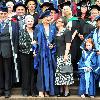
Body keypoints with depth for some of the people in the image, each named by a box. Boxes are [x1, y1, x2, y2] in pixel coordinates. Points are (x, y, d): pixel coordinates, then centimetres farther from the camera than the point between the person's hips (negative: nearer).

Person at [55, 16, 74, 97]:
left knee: (65, 72, -5)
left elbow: (68, 44, -12)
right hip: (58, 55, 7)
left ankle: (66, 91, 3)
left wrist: (66, 55, -18)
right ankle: (61, 90, 15)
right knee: (59, 72, 7)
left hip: (64, 55, -7)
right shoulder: (56, 32, 15)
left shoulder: (67, 32, -5)